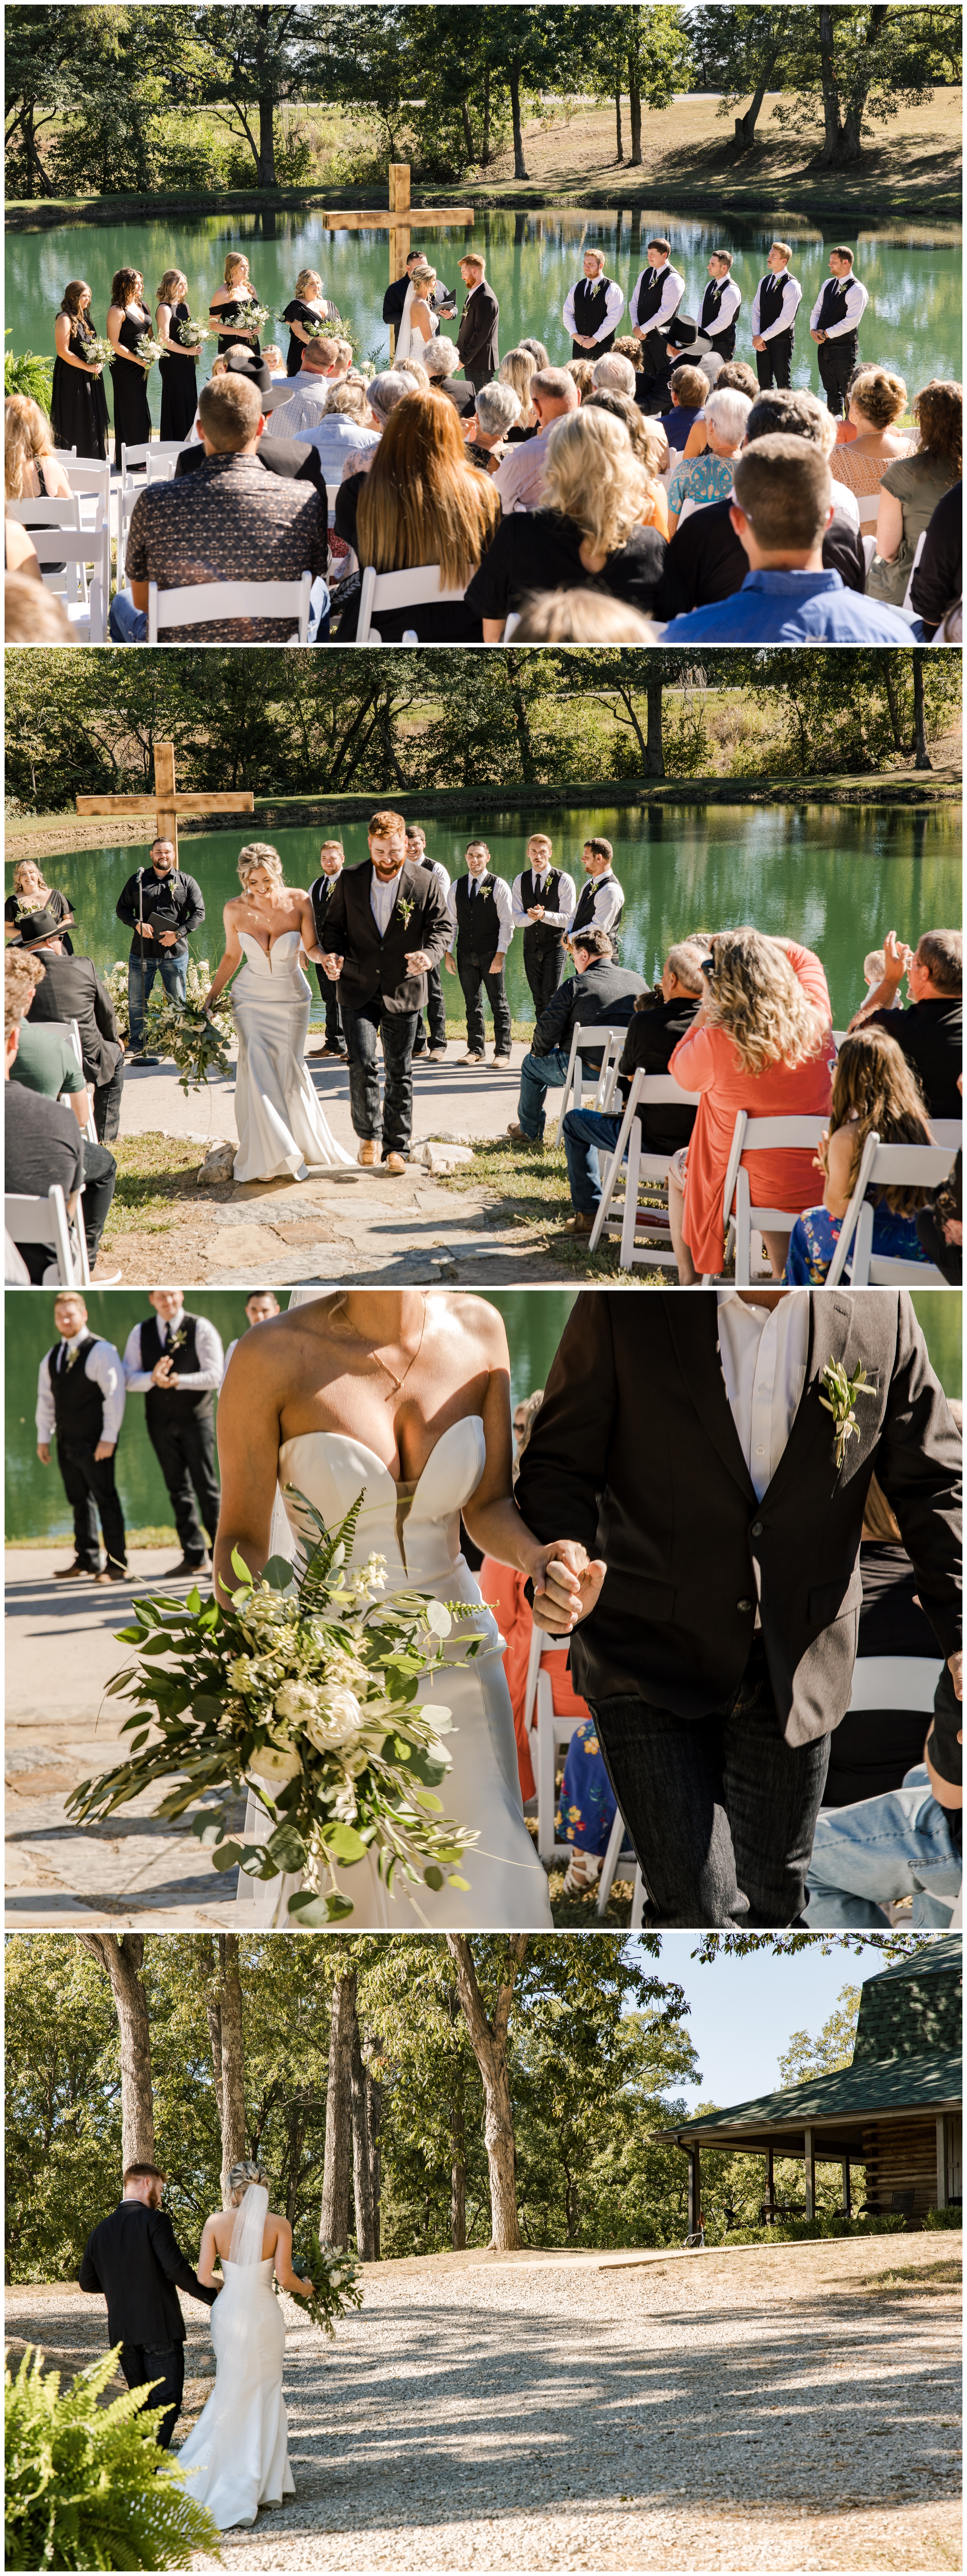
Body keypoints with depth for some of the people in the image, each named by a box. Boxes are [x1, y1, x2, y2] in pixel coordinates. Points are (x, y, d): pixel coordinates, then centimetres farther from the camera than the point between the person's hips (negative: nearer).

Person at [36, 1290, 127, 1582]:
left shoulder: (101, 1351, -8)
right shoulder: (52, 1357, 13)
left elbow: (115, 1395, -12)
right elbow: (46, 1399, 18)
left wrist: (109, 1438, -16)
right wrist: (43, 1437, 13)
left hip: (94, 1444, -7)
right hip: (66, 1443, 7)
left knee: (106, 1501, -4)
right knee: (80, 1502, 11)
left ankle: (117, 1565, -1)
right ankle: (86, 1561, 17)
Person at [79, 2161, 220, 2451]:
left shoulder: (101, 2231, 11)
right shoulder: (154, 2221, -9)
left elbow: (88, 2282, 17)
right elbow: (176, 2267, -19)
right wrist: (213, 2296, -9)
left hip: (123, 2333, 6)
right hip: (160, 2328, -6)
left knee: (143, 2403, 18)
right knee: (167, 2404, -6)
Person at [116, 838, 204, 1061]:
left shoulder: (187, 883, 5)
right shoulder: (138, 881, 7)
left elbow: (199, 913, 2)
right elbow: (122, 908, 9)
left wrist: (178, 934, -11)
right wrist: (137, 924, -10)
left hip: (175, 952, -1)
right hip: (142, 952, 1)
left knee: (178, 1001, 6)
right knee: (137, 1002, 1)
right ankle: (139, 1046, 9)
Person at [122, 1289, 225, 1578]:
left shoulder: (201, 1329, -3)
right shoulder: (140, 1334, 8)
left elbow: (214, 1376, -9)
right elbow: (130, 1380, 3)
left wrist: (178, 1380, -22)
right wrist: (153, 1378, -19)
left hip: (196, 1417, -4)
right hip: (161, 1421, 4)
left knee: (205, 1486, -5)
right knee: (178, 1489, 6)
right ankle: (194, 1557, 10)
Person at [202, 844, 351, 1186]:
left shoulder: (299, 902, -12)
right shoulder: (235, 910, -9)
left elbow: (311, 947, -4)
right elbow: (232, 956, 6)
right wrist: (212, 994, 2)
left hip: (292, 998, 0)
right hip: (252, 999, 0)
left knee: (290, 1070, 4)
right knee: (257, 1069, -13)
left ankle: (305, 1145, 24)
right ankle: (267, 1156, -13)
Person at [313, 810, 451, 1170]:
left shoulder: (426, 884, -3)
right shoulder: (350, 881, 0)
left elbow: (441, 926, -1)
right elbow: (334, 924, 9)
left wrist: (430, 954, -22)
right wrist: (333, 954, -12)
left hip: (403, 991, 0)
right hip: (358, 990, 0)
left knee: (400, 1072, 6)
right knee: (362, 1064, -11)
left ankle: (396, 1147, 16)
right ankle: (368, 1134, 10)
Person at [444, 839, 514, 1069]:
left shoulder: (499, 886, -4)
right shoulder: (457, 886, 9)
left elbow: (507, 923, -6)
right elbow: (451, 921, 13)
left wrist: (500, 955, -12)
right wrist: (448, 953, 6)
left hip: (491, 954, -4)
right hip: (466, 954, 4)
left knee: (499, 1004, -1)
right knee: (472, 1004, 9)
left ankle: (503, 1052, 3)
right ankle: (476, 1050, 17)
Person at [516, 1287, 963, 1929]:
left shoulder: (881, 1311, -4)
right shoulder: (623, 1305, -11)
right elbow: (560, 1464, -5)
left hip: (797, 1667, 3)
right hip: (651, 1654, -3)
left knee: (769, 1908, 12)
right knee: (700, 1910, -12)